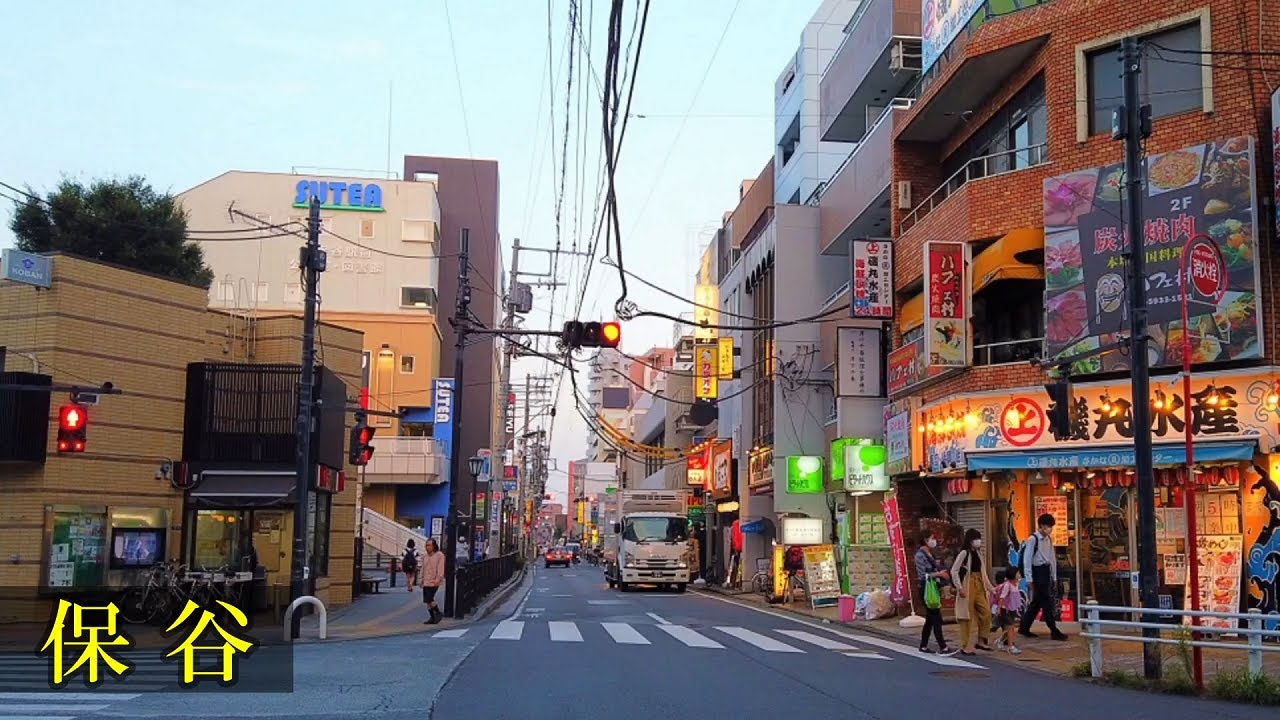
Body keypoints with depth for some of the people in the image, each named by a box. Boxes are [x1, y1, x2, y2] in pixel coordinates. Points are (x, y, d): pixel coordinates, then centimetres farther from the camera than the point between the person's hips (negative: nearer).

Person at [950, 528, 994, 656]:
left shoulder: (978, 553, 12)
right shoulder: (964, 553, -11)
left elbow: (982, 572, 16)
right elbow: (954, 571, -14)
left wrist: (990, 587, 14)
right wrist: (959, 588, -17)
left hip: (979, 586, 7)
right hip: (968, 586, -7)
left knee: (986, 613, 3)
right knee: (967, 617, -2)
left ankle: (980, 641, 17)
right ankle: (965, 647, 5)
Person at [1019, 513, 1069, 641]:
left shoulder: (1049, 539, 11)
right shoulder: (1033, 539, -13)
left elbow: (1052, 558, 15)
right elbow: (1027, 559, -12)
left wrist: (1054, 577, 13)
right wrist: (1029, 579, -13)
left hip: (1047, 572, 8)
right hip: (1037, 572, -8)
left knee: (1037, 602, 12)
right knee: (1046, 602, -6)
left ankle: (1024, 628, 21)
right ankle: (1054, 631, -3)